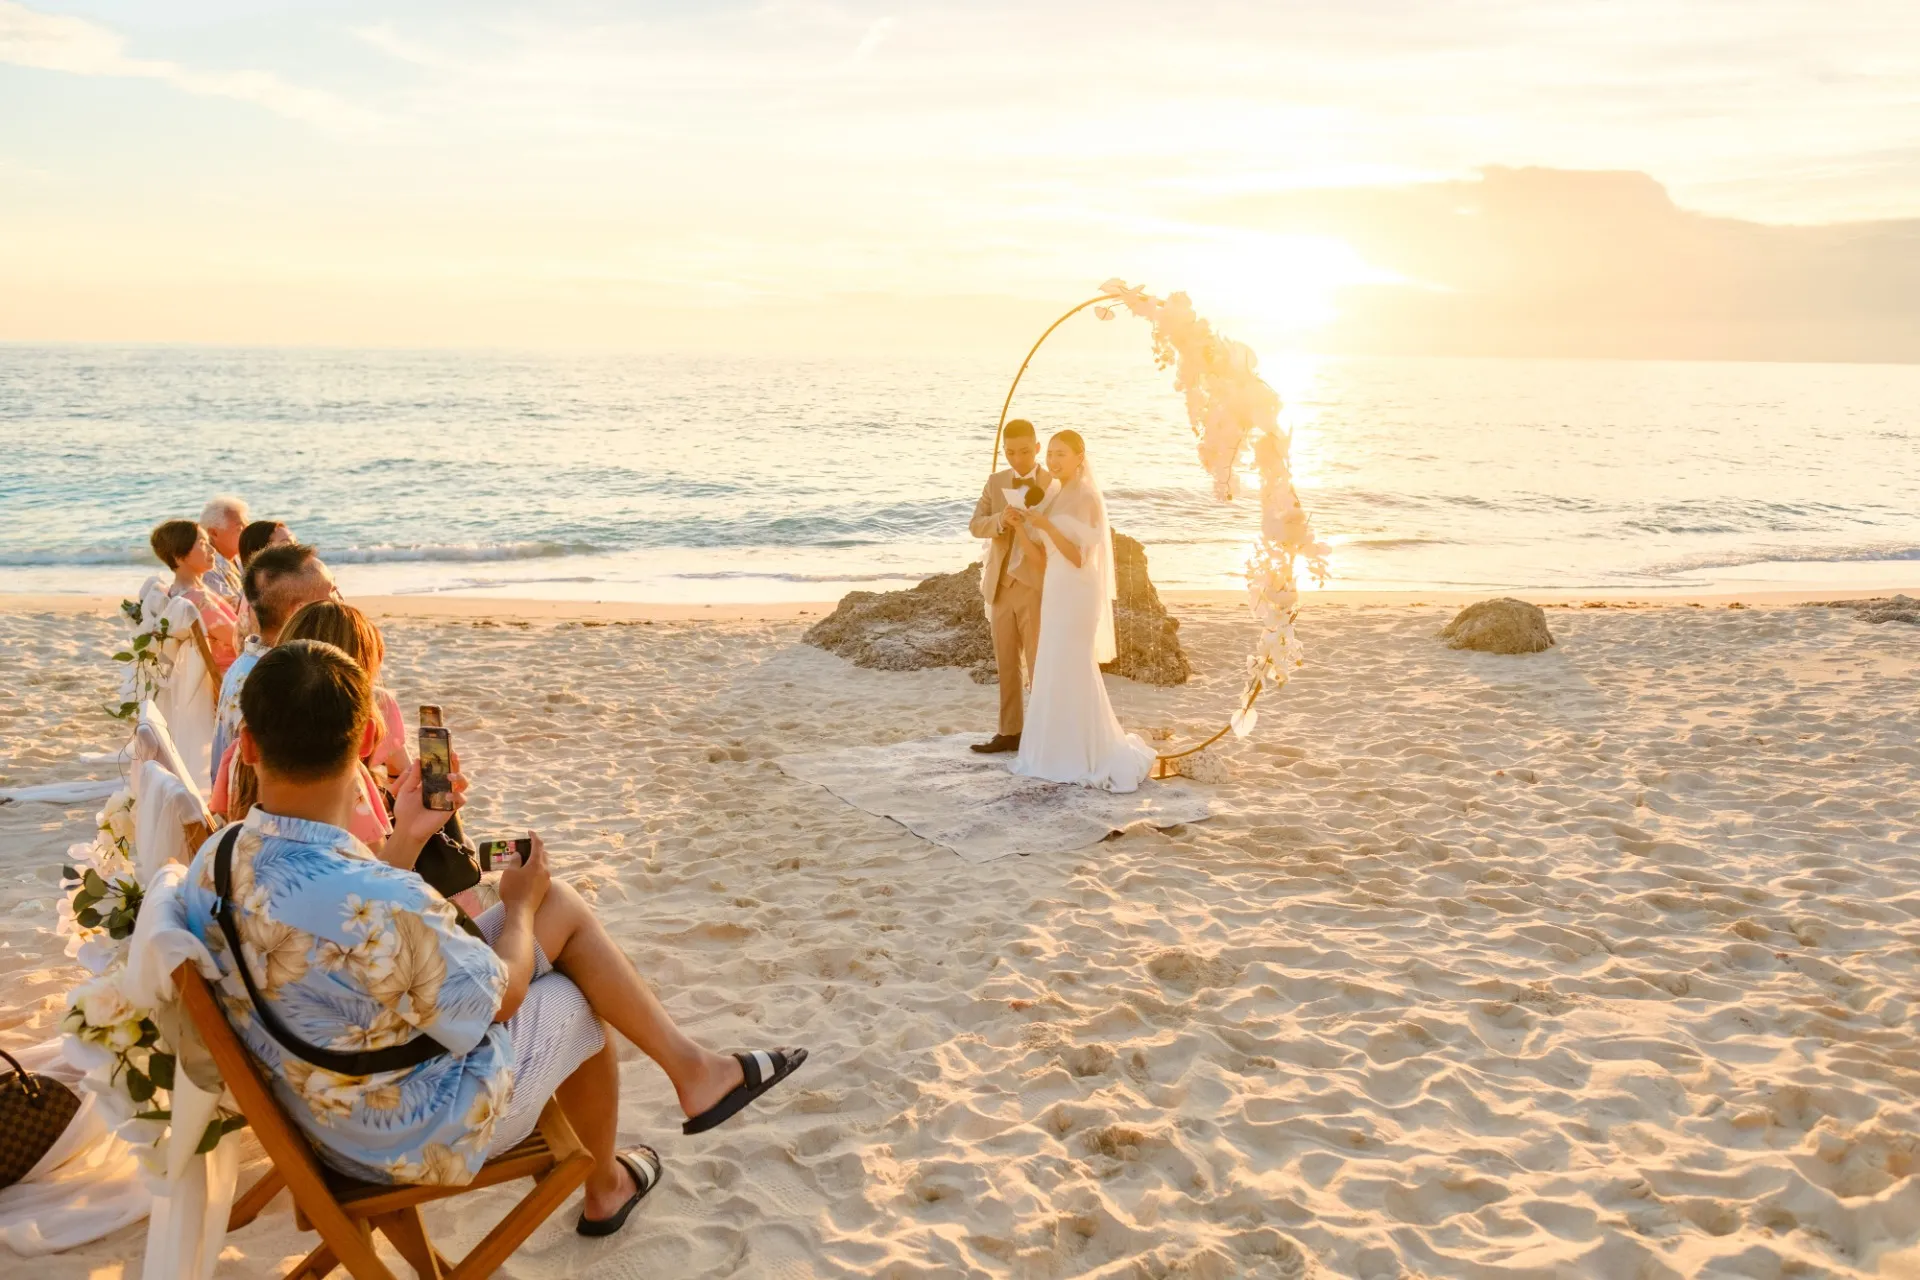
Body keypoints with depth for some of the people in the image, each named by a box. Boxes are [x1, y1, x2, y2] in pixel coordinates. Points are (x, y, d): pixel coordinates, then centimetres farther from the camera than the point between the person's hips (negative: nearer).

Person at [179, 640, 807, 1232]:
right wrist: (521, 904, -1)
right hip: (420, 1138, -7)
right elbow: (498, 1000, -18)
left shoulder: (212, 863, -14)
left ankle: (691, 1064, 23)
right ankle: (605, 1187, 46)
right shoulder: (388, 904, -38)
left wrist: (403, 842, 9)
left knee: (563, 906, 8)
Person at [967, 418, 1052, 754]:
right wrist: (1002, 519, -21)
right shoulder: (995, 482, 8)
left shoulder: (1055, 485, -5)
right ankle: (1010, 731, 19)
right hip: (1001, 585, 5)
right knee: (1006, 664, 10)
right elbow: (976, 526, -1)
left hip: (1036, 585, -5)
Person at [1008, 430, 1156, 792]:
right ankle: (1068, 751, 21)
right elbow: (1043, 554, 12)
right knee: (1059, 673, 12)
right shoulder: (1061, 495, 13)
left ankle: (1091, 756, 4)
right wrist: (1021, 525, -4)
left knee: (1071, 674, -5)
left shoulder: (1087, 497, -14)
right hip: (1058, 591, 9)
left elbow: (1080, 557, -18)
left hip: (1075, 594, -9)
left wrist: (1046, 525, -27)